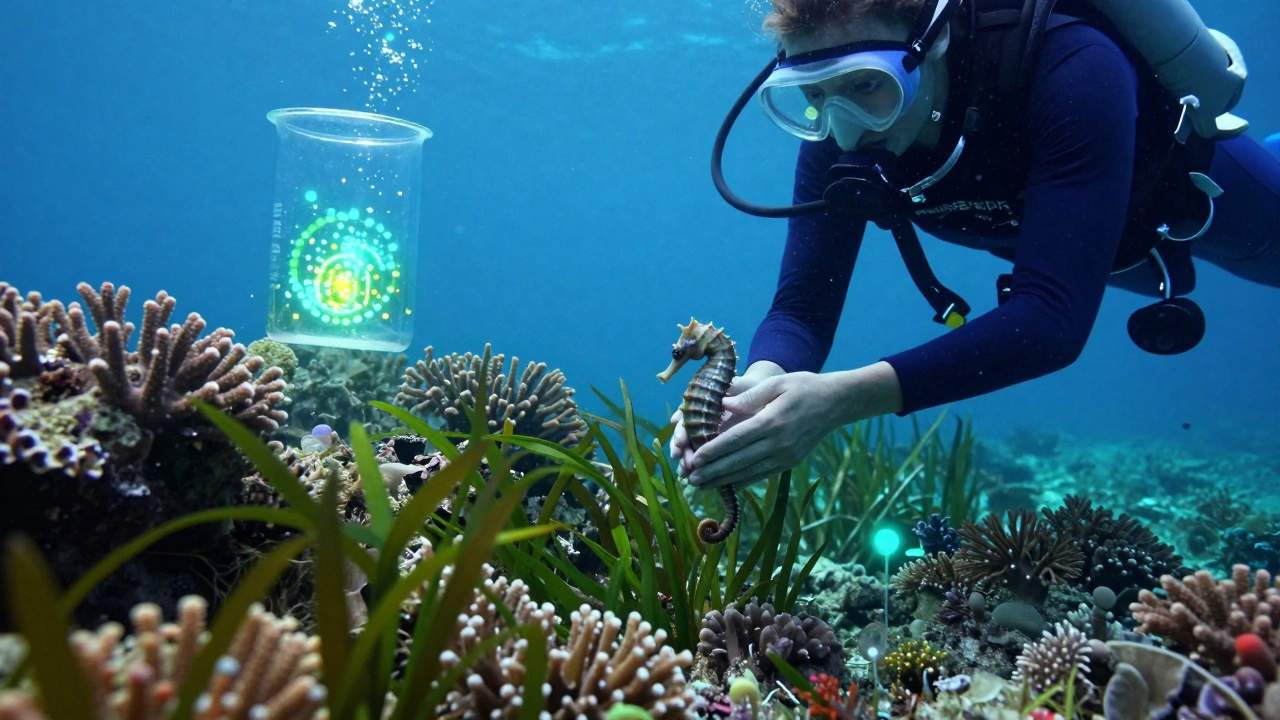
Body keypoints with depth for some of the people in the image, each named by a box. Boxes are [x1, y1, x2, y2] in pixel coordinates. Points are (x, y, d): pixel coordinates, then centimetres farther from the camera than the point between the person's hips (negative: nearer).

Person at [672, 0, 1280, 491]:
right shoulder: (838, 142, -32)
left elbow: (1054, 316, -53)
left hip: (1190, 181, -4)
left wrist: (845, 396, -65)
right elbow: (802, 306, -31)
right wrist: (761, 384, -55)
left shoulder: (1070, 67, -47)